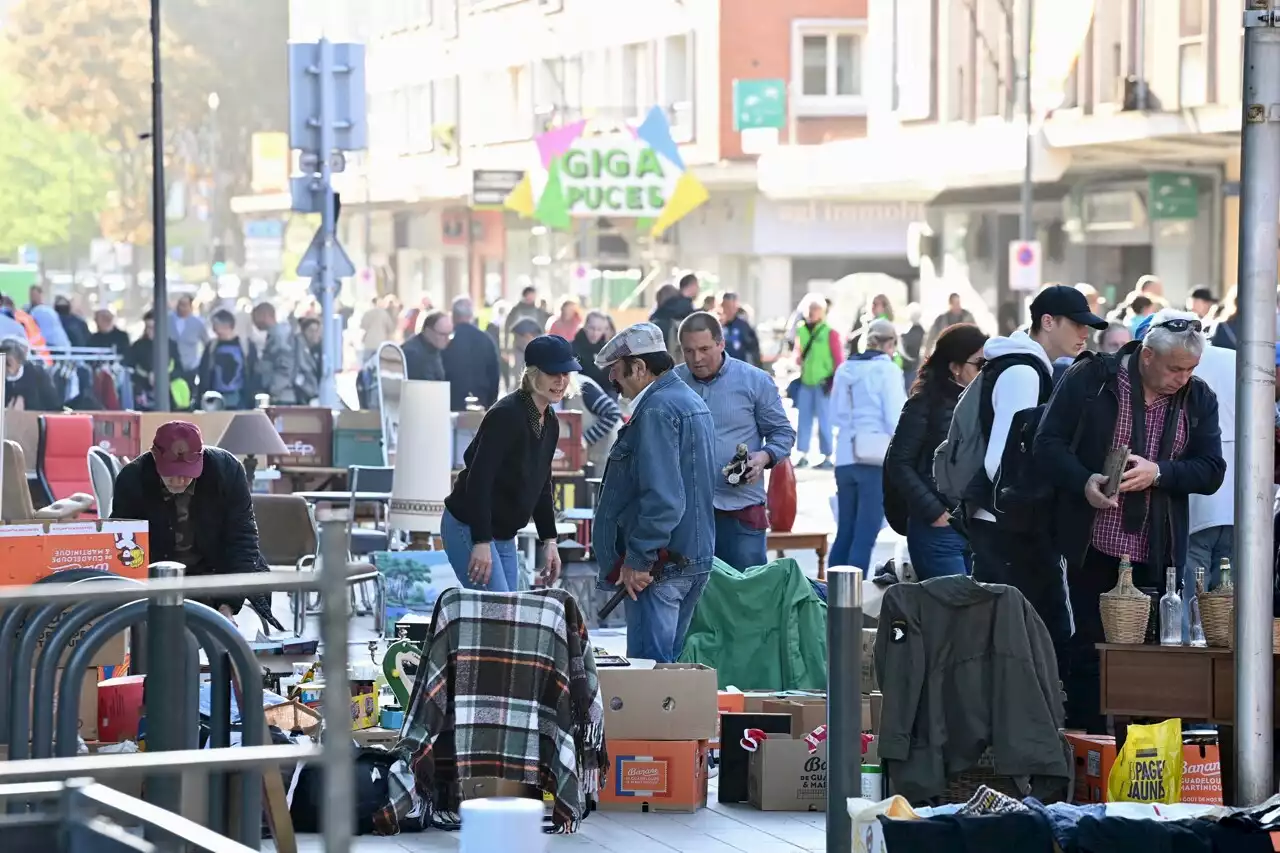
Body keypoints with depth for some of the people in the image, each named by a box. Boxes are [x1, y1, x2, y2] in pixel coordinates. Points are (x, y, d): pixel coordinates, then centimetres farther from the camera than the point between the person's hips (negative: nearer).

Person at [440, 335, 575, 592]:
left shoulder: (550, 424, 8)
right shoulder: (506, 415, -19)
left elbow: (541, 485, 19)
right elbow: (478, 479, -24)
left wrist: (549, 541, 14)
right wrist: (481, 542, -26)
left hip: (504, 536, 9)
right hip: (468, 529, -9)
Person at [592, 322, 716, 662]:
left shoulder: (656, 411, -17)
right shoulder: (693, 403, 16)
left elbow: (662, 497, -25)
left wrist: (637, 560, -20)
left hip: (660, 563, -10)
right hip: (696, 558, 10)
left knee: (648, 664, -9)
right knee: (669, 658, 16)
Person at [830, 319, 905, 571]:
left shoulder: (845, 369, 9)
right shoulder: (887, 369, -7)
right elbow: (895, 418, -10)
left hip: (846, 457, 5)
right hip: (877, 459, -5)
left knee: (845, 531, 12)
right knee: (865, 534, -2)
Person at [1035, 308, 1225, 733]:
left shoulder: (1199, 398, 5)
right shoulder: (1089, 379, -4)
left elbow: (1212, 471, 1)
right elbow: (1049, 442, -3)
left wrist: (1159, 472, -17)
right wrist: (1083, 482, -21)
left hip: (1157, 554, 2)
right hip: (1095, 549, -2)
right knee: (1089, 649, 3)